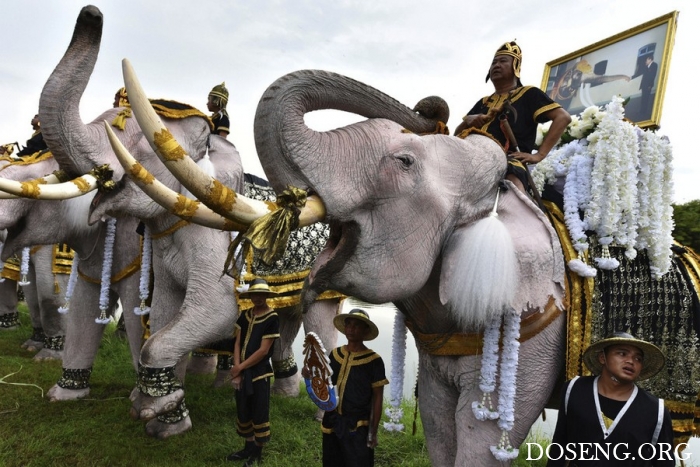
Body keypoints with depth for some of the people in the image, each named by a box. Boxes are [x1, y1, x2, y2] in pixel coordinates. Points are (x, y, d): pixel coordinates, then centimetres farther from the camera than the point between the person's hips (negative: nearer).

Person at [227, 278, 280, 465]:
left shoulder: (272, 319, -13)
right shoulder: (245, 316, 6)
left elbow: (263, 350, -16)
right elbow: (237, 344, 3)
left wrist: (239, 367, -12)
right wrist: (236, 371, -8)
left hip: (259, 373, -6)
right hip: (242, 372, 6)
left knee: (259, 413, 5)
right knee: (243, 411, 16)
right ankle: (249, 447, 33)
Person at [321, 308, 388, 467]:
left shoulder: (373, 360, -9)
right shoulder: (335, 354, 3)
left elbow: (377, 398, -5)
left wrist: (373, 431, -6)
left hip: (358, 426, -4)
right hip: (332, 423, 4)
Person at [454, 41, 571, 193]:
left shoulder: (528, 94, 17)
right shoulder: (483, 102, 33)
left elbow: (563, 117, 6)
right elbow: (457, 134, 31)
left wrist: (539, 154, -5)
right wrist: (468, 120, 6)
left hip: (510, 160, -6)